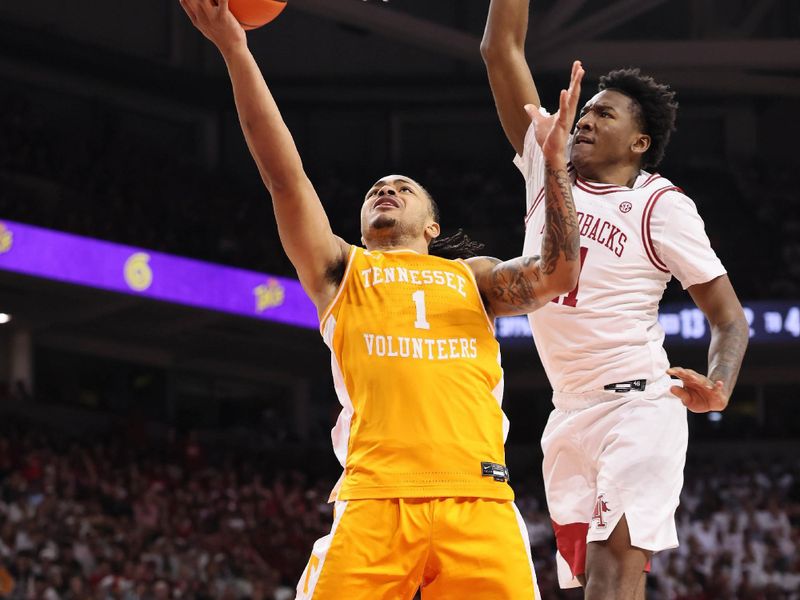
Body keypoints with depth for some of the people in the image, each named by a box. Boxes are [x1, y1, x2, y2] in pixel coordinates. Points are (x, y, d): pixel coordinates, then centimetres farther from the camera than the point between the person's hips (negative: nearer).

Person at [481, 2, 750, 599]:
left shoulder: (662, 206, -4)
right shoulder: (547, 168, 10)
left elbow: (729, 317, -4)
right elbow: (501, 49, 8)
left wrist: (717, 388, -23)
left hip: (639, 407, -6)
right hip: (569, 415, 6)